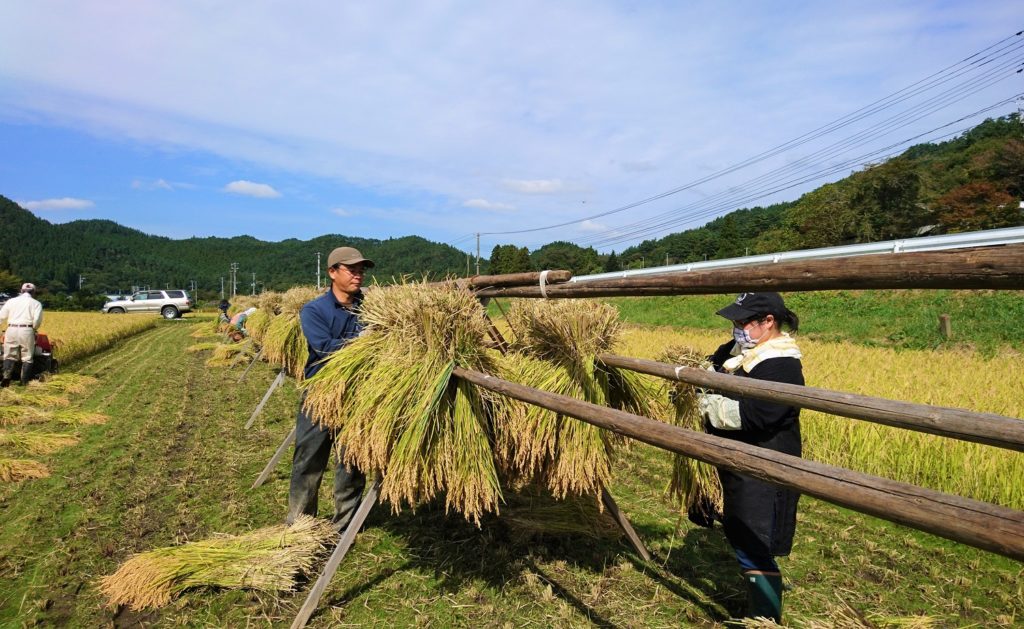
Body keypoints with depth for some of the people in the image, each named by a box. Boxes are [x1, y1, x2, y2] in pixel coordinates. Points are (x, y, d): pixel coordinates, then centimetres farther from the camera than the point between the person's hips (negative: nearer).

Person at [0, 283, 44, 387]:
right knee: (27, 357, 4)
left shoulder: (11, 301, 13)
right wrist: (34, 328, 9)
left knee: (9, 356, 12)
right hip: (26, 330, -2)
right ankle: (25, 382, 2)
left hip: (11, 330, 3)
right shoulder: (36, 303, 5)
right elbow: (37, 319, -8)